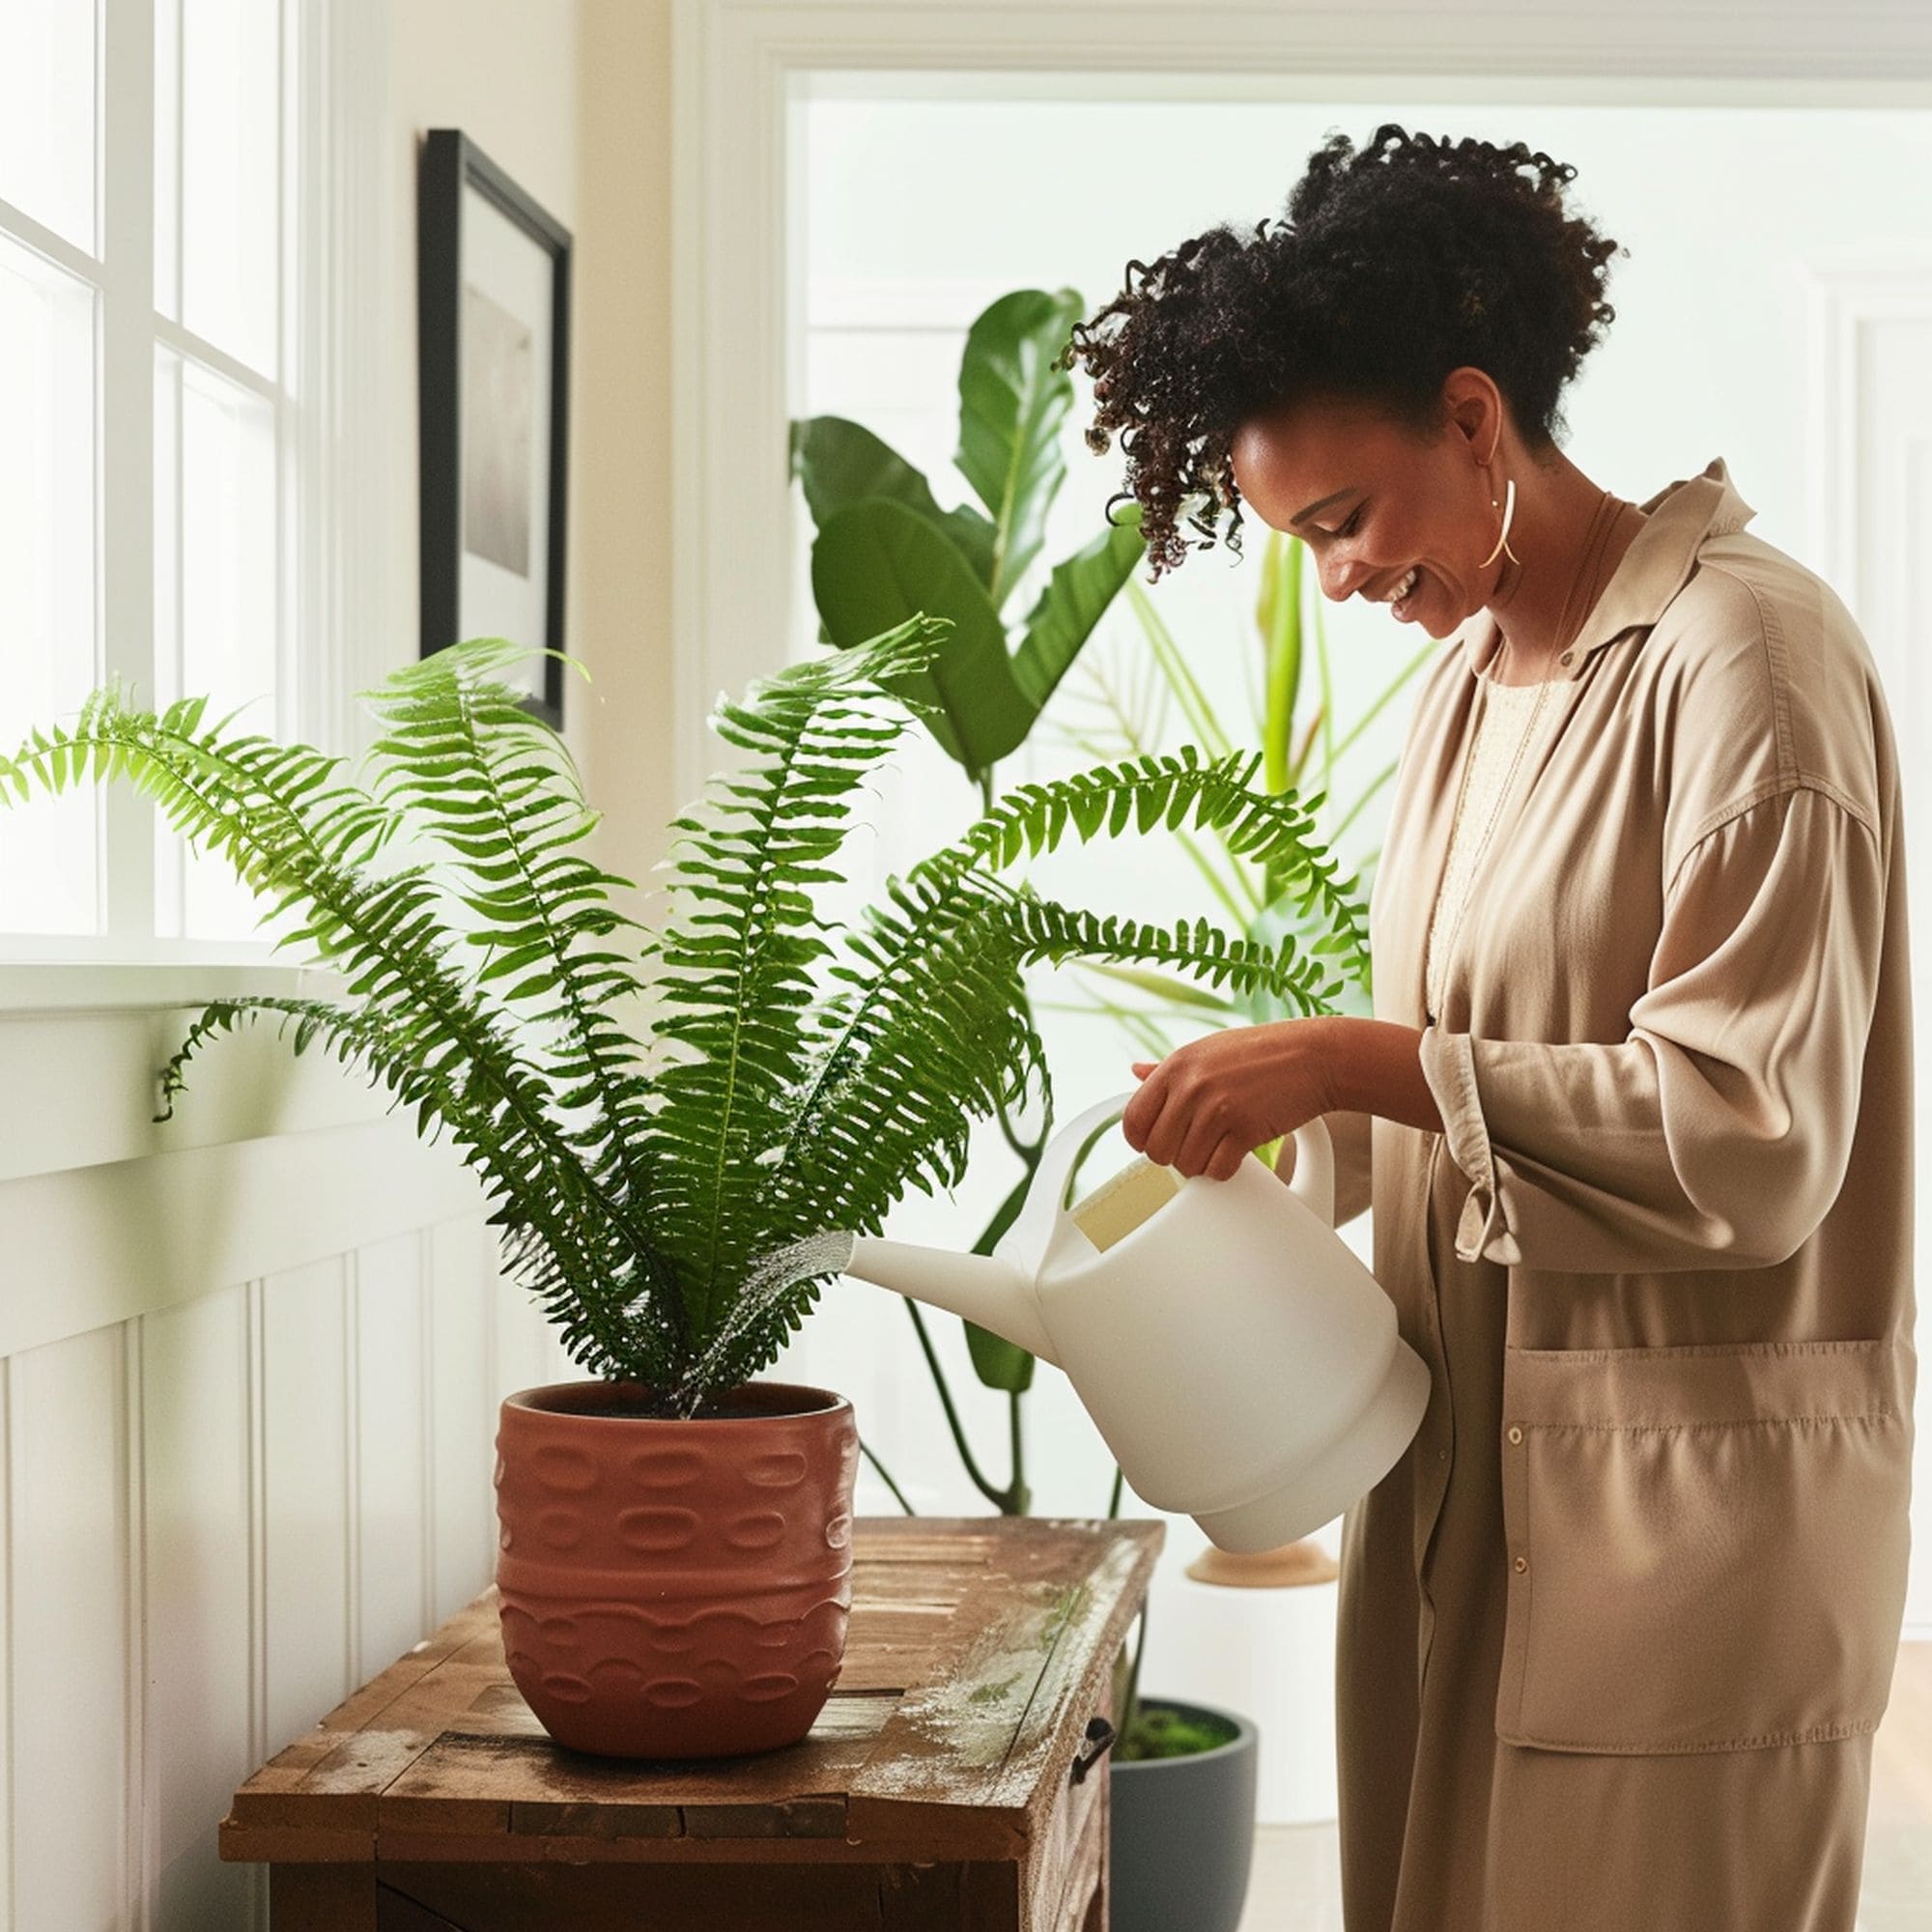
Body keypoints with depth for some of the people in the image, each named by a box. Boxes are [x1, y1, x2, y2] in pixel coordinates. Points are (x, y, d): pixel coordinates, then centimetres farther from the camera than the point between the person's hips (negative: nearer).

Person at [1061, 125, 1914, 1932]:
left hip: (1682, 1511, -8)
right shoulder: (1466, 679, 14)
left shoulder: (1740, 654, -13)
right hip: (1461, 1478, 8)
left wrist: (1360, 1062, -22)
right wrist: (1277, 1117, 3)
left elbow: (1753, 1141, -20)